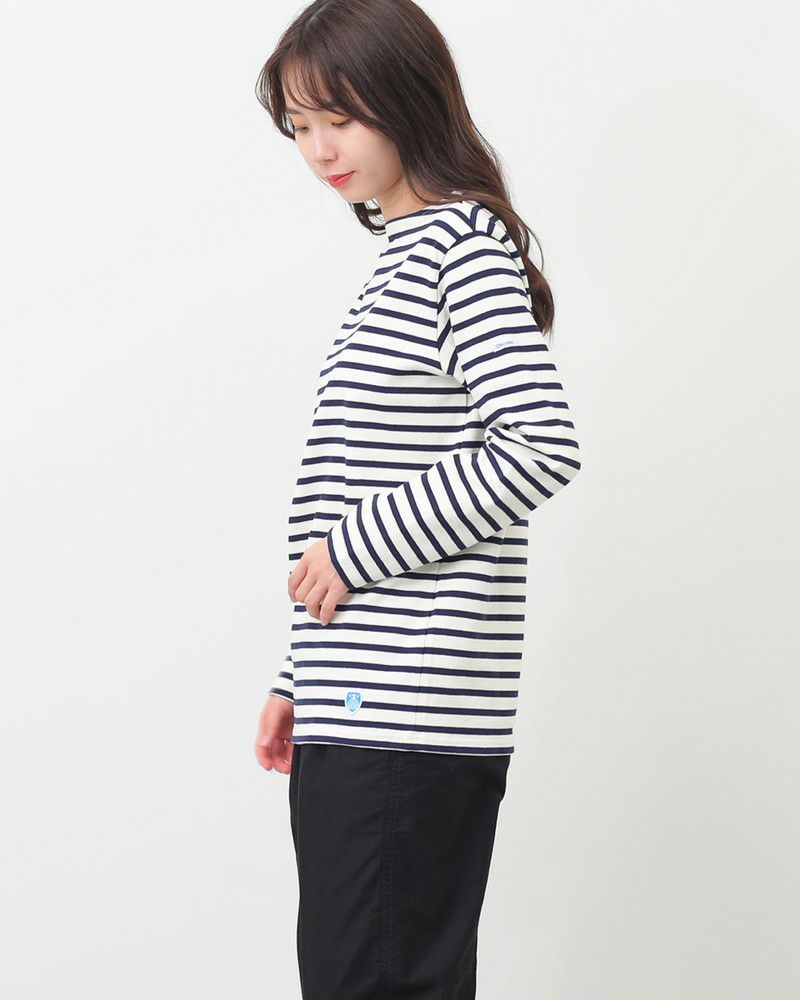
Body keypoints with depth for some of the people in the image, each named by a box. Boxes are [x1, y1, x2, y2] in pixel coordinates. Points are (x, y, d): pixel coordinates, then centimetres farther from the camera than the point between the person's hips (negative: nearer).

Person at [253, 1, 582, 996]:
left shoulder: (464, 243, -7)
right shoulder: (403, 255, 21)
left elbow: (541, 447, -20)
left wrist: (358, 546, -15)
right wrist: (301, 679, 21)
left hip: (407, 716, -9)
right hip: (359, 715, 9)